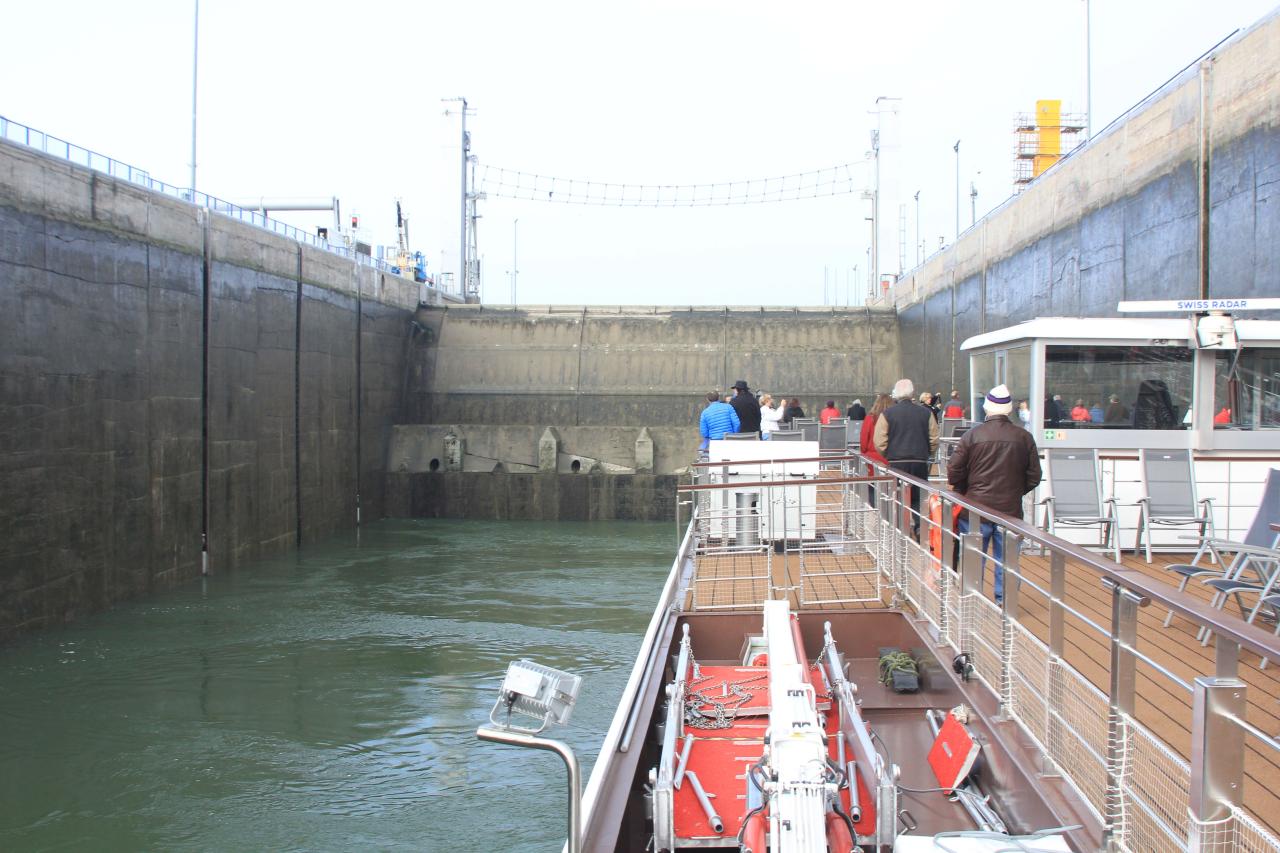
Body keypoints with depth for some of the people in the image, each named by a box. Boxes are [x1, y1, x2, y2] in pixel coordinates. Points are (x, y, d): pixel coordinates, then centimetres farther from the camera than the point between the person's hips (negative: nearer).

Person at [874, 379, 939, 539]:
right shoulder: (925, 413, 3)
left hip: (896, 462, -1)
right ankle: (920, 526, -8)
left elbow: (879, 441, -5)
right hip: (920, 462, 2)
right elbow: (934, 440, 4)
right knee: (918, 499, 12)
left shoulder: (887, 413, -3)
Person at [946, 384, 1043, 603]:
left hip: (976, 507, -1)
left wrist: (965, 493, 12)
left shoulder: (972, 435, -6)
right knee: (1006, 560, 9)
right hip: (1011, 509, 1)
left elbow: (954, 473, -5)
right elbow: (1034, 477, 4)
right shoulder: (1024, 438, 0)